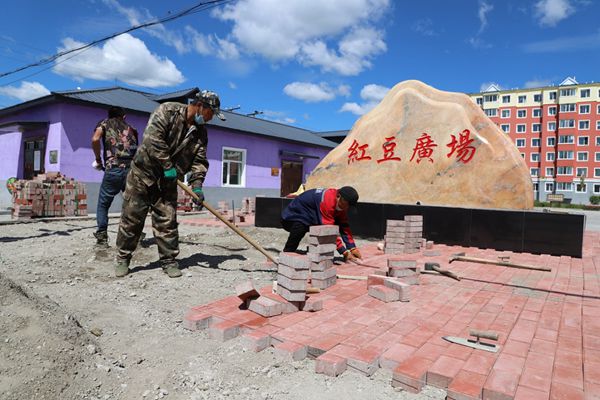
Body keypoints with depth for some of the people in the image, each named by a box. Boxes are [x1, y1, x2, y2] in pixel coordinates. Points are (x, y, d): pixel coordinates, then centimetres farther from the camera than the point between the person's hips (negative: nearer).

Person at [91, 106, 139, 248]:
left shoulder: (105, 123, 15)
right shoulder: (131, 129, 23)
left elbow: (95, 139, -5)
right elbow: (136, 150, 14)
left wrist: (98, 160, 5)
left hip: (113, 169, -2)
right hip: (132, 169, 2)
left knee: (103, 205, 14)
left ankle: (102, 238, 12)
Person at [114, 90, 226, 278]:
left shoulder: (201, 132, 3)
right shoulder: (168, 111, -13)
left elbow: (199, 161, 0)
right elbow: (153, 138, -24)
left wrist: (197, 186, -14)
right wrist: (167, 165, -23)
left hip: (167, 182, 4)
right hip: (143, 173, -4)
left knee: (167, 221, 2)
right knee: (132, 218, 3)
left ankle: (169, 260, 13)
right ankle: (123, 259, 18)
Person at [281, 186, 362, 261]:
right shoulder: (327, 201, -33)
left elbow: (344, 227, 0)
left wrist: (352, 248, -9)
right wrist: (345, 252, -30)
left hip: (309, 220, 8)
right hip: (292, 218, -8)